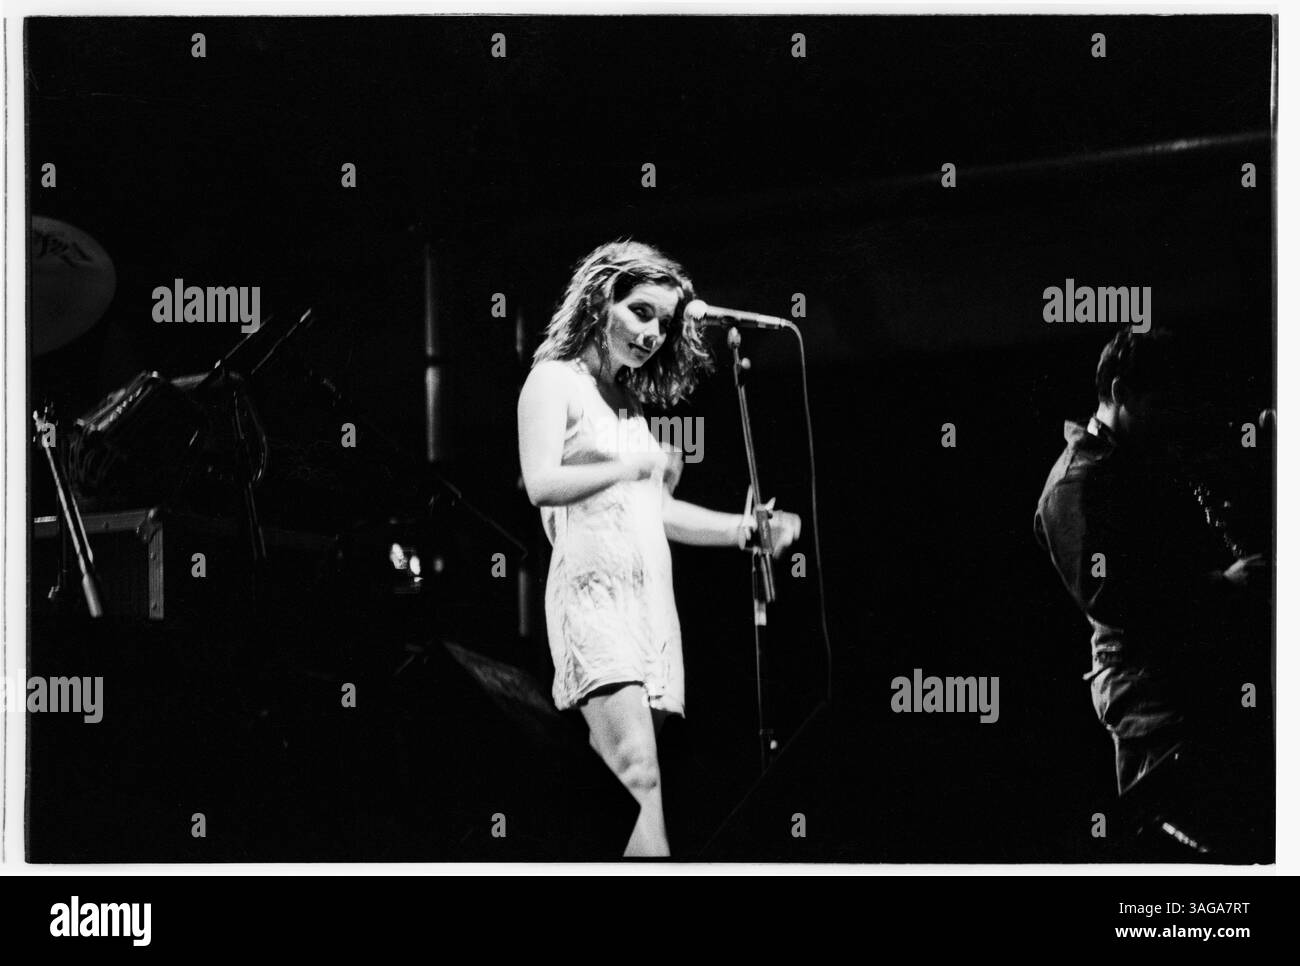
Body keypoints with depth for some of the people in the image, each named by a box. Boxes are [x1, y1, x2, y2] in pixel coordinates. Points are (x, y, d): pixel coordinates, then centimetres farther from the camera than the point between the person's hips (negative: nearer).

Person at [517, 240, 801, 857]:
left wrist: (744, 528, 16)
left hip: (650, 593, 8)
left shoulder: (631, 400, 24)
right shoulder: (556, 380, 2)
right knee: (641, 779, -23)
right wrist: (635, 466, -18)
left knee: (614, 783, 0)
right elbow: (542, 485, -13)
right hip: (593, 590, -8)